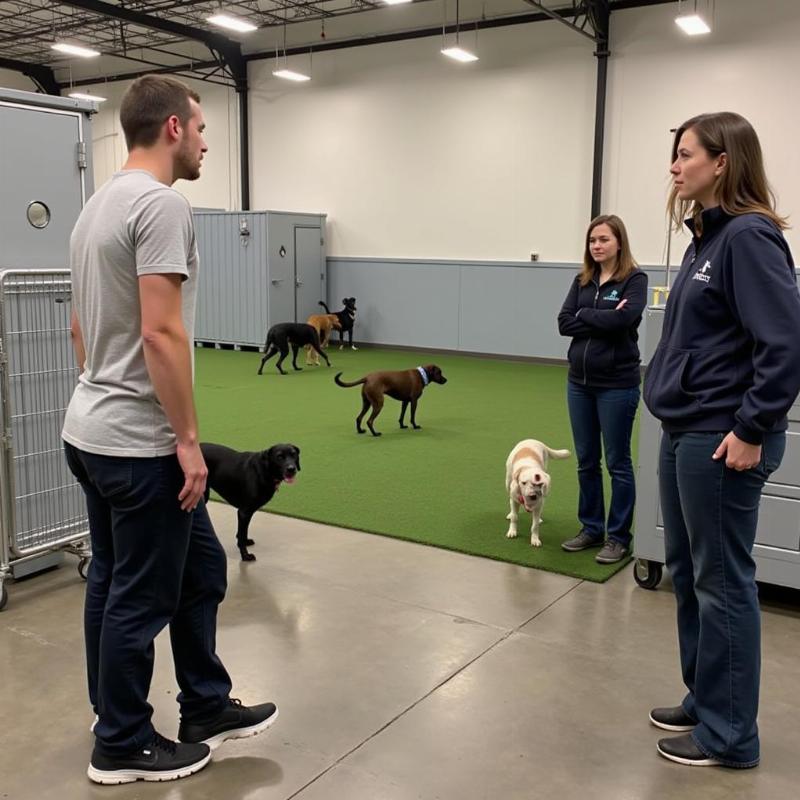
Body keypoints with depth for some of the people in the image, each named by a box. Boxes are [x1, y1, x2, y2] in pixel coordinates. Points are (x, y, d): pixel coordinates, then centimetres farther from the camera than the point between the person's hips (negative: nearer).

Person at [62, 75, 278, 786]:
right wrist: (187, 439, -19)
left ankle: (207, 708, 35)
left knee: (199, 571, 20)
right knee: (143, 596, 4)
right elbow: (160, 332, -26)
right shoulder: (162, 203, -19)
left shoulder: (98, 205, 15)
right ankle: (122, 746, 23)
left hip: (92, 429, 11)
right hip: (139, 442, -11)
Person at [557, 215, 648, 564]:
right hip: (579, 382, 6)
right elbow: (564, 323, -2)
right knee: (586, 462, 13)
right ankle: (591, 528, 26)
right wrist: (603, 320, -13)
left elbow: (624, 318, -22)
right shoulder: (582, 281, 9)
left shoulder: (634, 279, -6)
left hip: (617, 384, -5)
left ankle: (618, 537, 15)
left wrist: (584, 315, -8)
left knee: (617, 463, 4)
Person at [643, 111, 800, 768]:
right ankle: (705, 699, 34)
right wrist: (677, 403, 16)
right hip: (684, 434, 10)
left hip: (721, 441, -10)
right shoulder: (707, 237, 13)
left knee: (722, 582, 2)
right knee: (687, 572, 18)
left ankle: (728, 733, 18)